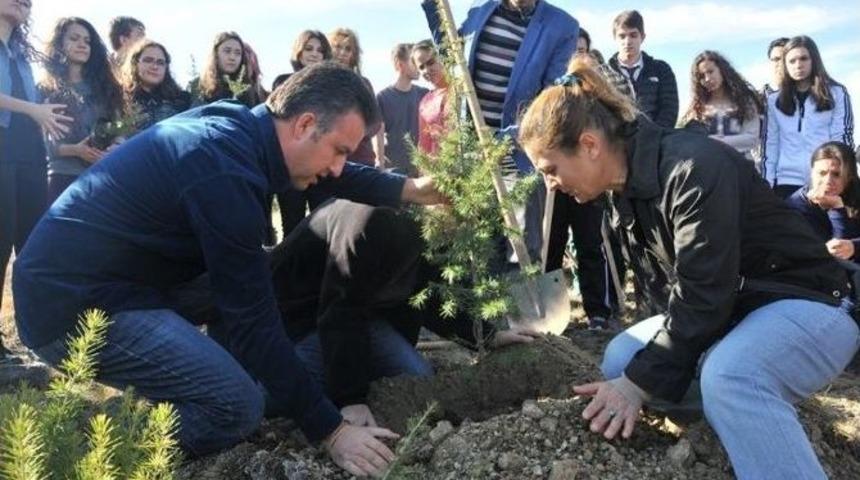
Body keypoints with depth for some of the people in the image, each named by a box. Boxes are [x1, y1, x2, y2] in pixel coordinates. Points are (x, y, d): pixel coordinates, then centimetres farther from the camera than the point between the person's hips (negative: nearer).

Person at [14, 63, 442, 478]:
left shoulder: (241, 126, 1)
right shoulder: (227, 172, -26)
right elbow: (254, 319, -22)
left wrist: (411, 189, 8)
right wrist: (330, 431, -16)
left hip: (111, 272, 10)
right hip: (74, 302, -10)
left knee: (261, 284, 10)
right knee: (238, 406, -19)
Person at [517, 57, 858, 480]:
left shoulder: (694, 167, -27)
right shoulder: (628, 188, 2)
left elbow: (705, 292, -28)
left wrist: (640, 381, -24)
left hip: (806, 303, -9)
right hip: (725, 309, 9)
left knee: (727, 378, -38)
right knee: (620, 360, -4)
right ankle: (760, 408, 6)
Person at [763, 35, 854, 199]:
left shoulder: (836, 93, 7)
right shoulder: (774, 100, 12)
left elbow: (842, 139, 2)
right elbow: (770, 144, 9)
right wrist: (767, 183, 1)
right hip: (787, 181, 1)